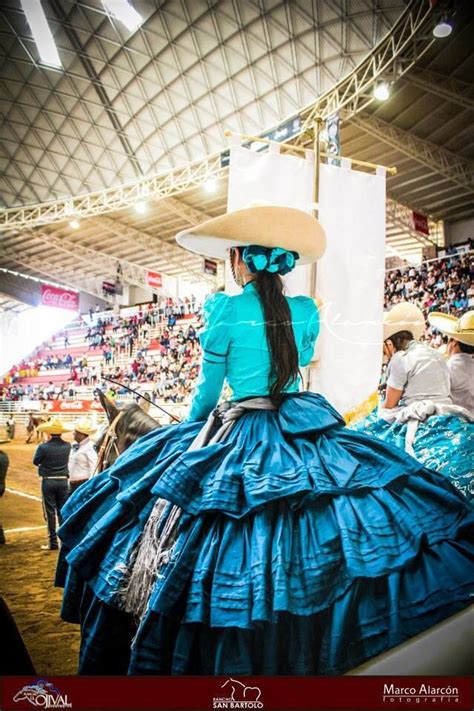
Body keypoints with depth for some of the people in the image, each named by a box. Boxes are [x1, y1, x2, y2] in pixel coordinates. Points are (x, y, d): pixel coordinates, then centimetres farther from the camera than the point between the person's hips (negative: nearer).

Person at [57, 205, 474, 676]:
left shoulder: (226, 309, -9)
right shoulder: (305, 310, 1)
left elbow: (208, 388, -1)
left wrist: (192, 428, 17)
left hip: (241, 436, -4)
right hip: (305, 425, 4)